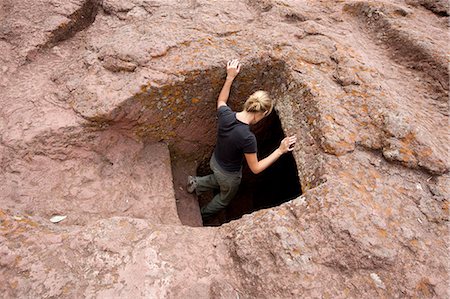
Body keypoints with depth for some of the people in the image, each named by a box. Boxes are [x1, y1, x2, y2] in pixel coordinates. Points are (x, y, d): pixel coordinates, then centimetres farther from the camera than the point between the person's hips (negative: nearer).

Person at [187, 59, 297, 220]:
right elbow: (255, 168, -26)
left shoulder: (225, 114, -23)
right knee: (224, 199, 31)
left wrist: (230, 77, 4)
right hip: (229, 174, -5)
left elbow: (221, 101, 3)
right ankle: (204, 214, 54)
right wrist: (280, 150, -24)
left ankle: (196, 183, 40)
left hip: (215, 161, 5)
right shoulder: (248, 138, -40)